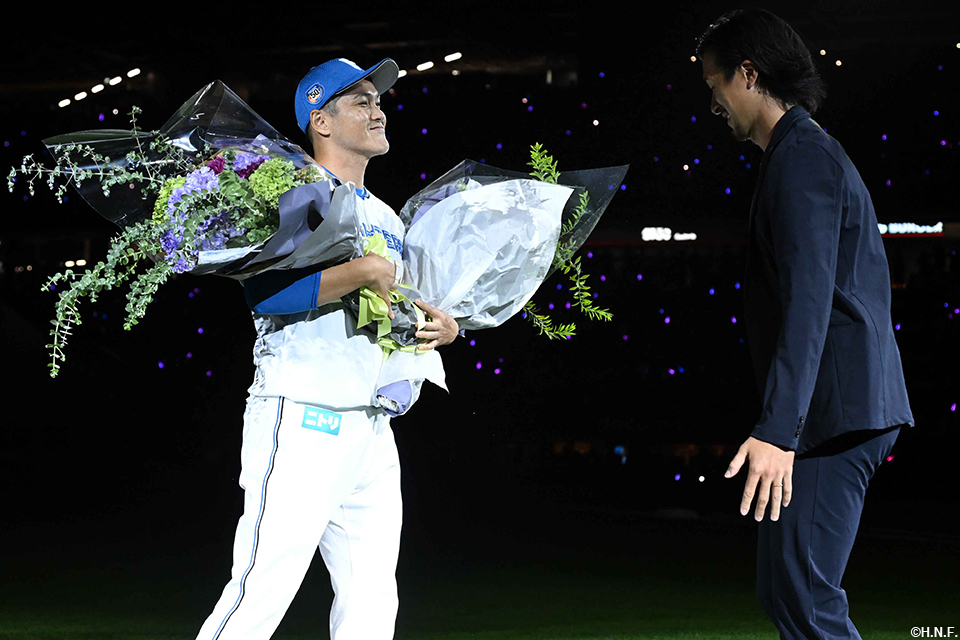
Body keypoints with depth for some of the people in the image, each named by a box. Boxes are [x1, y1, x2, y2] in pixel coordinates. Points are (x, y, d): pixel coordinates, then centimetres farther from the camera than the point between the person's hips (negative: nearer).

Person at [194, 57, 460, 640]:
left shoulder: (386, 217, 21)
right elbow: (265, 293, -20)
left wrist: (444, 326, 7)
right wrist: (361, 272, -21)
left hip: (372, 431, 8)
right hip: (302, 423, -8)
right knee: (262, 593, -13)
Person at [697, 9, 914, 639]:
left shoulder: (801, 160, -12)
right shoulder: (815, 152, 22)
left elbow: (808, 302, -22)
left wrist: (777, 429, -29)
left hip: (833, 412, -11)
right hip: (854, 409, 11)